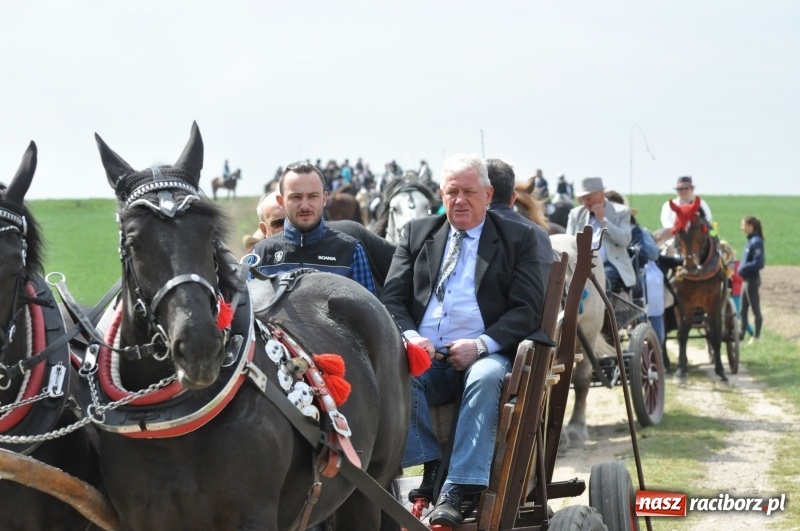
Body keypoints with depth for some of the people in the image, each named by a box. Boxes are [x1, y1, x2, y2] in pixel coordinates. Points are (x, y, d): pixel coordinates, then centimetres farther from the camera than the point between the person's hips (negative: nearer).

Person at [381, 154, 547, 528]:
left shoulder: (518, 239, 11)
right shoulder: (418, 233, 18)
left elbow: (527, 309, 1)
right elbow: (392, 298, 12)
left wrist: (481, 344, -15)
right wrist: (410, 336, -11)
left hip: (484, 356, -2)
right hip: (424, 355, 2)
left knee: (486, 379, -37)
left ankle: (456, 492, -40)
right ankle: (432, 467, -23)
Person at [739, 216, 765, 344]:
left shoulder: (756, 242, -18)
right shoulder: (750, 240, 9)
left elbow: (758, 263, -23)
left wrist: (743, 268, -17)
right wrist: (741, 268, 5)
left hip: (752, 279, -9)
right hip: (747, 279, 9)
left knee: (755, 309, 2)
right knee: (743, 310, 15)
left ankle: (756, 337, 11)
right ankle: (742, 334, 22)